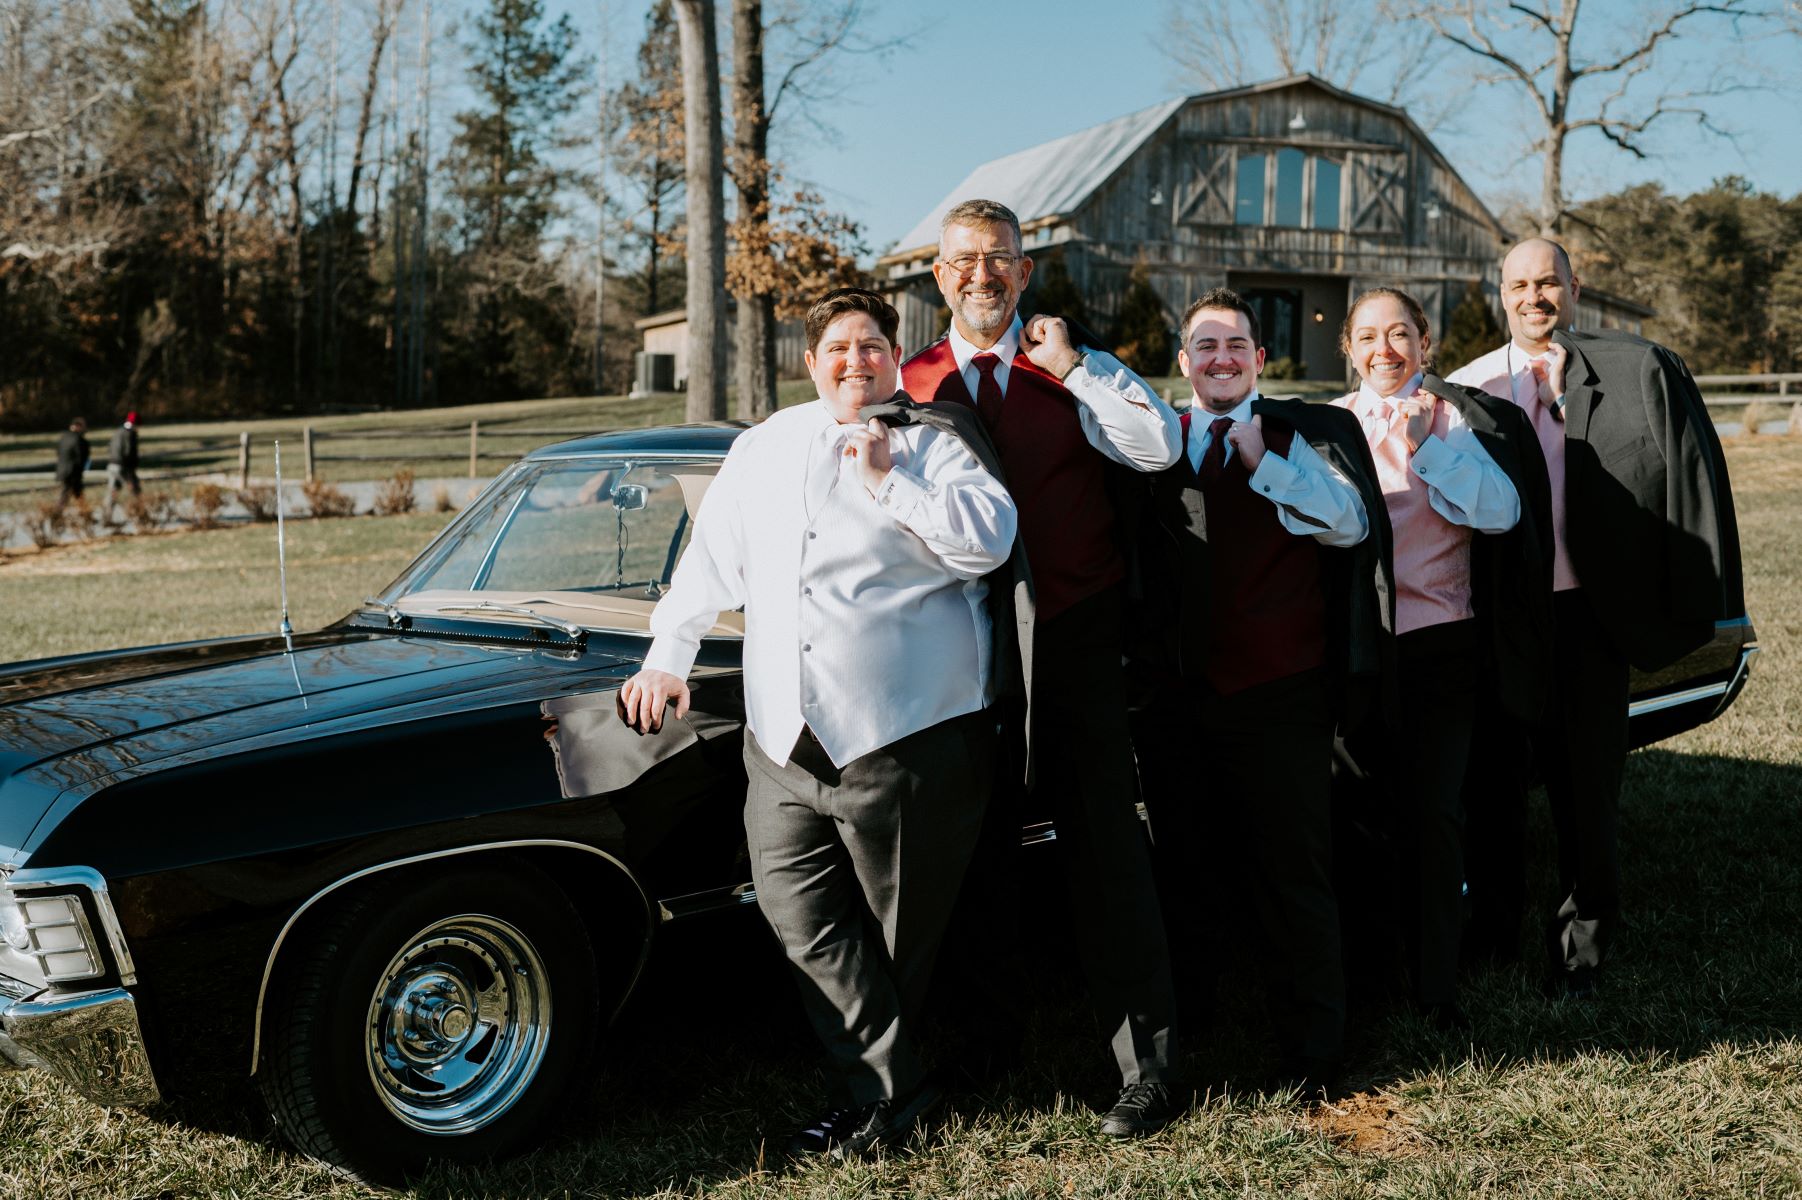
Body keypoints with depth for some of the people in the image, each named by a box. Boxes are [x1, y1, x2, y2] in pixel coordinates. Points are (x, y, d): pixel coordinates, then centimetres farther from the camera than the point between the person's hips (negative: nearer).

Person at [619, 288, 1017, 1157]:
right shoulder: (765, 448, 16)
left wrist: (888, 480, -13)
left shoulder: (929, 445, 3)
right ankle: (889, 1088, 3)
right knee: (795, 905, -4)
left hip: (903, 734, -4)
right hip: (782, 736, 5)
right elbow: (711, 558, 20)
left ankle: (878, 1093, 21)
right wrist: (667, 658, 13)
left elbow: (991, 538, -12)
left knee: (896, 928, 5)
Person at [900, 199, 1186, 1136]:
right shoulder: (910, 383, 8)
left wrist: (1071, 365, -10)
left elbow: (1159, 447, -12)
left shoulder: (1076, 372, 5)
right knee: (973, 854, 12)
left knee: (1104, 851, -1)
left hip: (1074, 640, -2)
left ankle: (1147, 1068, 6)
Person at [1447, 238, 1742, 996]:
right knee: (1492, 779, 13)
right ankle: (1494, 928, 30)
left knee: (1585, 787, 7)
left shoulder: (1639, 373, -1)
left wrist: (1703, 603, -11)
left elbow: (1691, 481, -4)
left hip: (1585, 616, -2)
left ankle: (1582, 943, 24)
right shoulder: (1467, 387, 5)